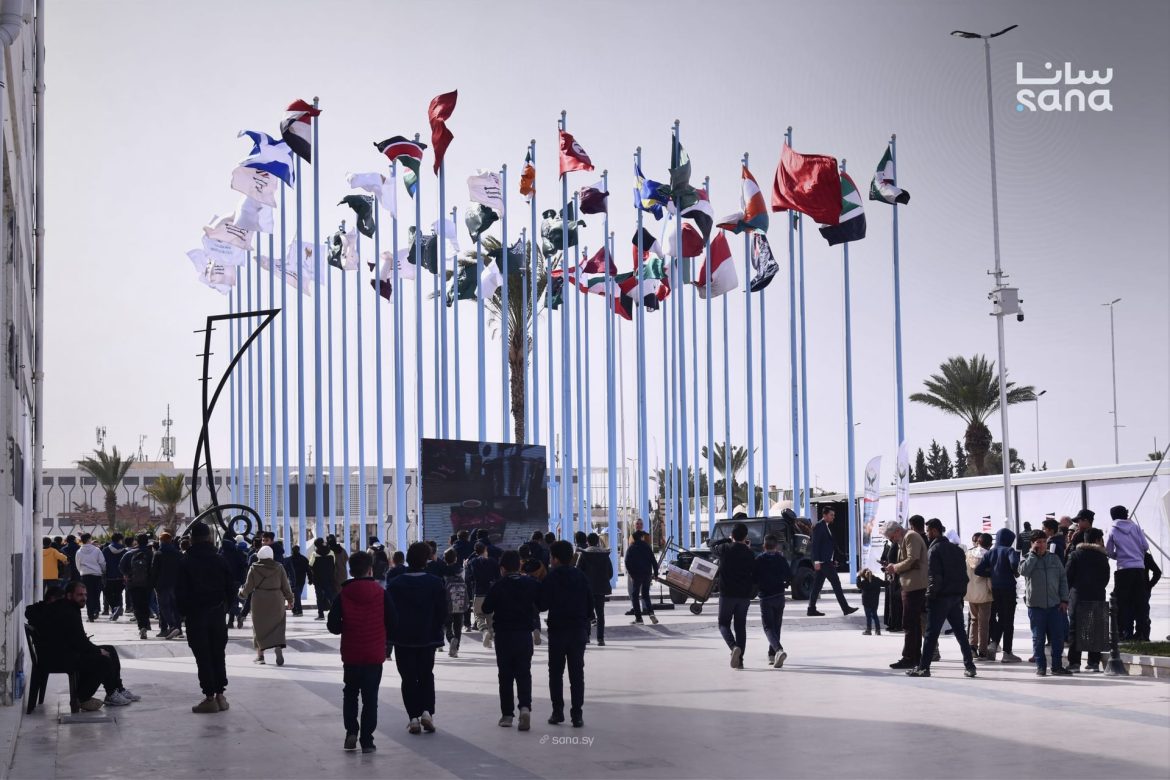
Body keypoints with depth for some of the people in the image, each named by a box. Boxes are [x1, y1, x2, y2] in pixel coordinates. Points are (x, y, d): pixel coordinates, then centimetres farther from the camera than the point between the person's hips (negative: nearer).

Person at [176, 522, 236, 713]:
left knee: (203, 657, 0)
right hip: (218, 613, 3)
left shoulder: (185, 563, -9)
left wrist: (182, 612, 4)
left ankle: (210, 698, -1)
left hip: (195, 615, -3)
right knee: (218, 654, 12)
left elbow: (180, 592, -10)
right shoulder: (219, 560, 1)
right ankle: (220, 695, 13)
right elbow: (231, 588, 3)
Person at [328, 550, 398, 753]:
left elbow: (333, 626, -6)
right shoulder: (381, 593, -6)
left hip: (351, 654, 1)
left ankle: (351, 731, 4)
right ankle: (366, 740, 3)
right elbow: (393, 622, -4)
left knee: (350, 693, 18)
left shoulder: (343, 595, -6)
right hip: (375, 654, -1)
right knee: (370, 697, 5)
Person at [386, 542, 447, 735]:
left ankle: (413, 717, 0)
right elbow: (442, 612, -2)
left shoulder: (395, 584, -5)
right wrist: (436, 633, 10)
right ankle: (427, 711, -2)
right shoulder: (435, 583, -4)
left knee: (408, 677, 5)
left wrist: (388, 638, 6)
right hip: (427, 638, 1)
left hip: (403, 639, -1)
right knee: (426, 676, 14)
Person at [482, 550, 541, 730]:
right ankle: (525, 706, -17)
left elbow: (486, 609, -7)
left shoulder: (498, 586, -10)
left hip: (504, 635, -2)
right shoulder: (531, 584, -2)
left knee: (505, 675, 8)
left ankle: (507, 714, 9)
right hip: (525, 634, 2)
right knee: (524, 673, 6)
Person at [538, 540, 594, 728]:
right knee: (577, 673, 5)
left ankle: (558, 712, 7)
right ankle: (577, 714, 1)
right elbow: (590, 604, 5)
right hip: (579, 630, 3)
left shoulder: (551, 578, -9)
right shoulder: (581, 577, 2)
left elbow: (542, 605, -10)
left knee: (556, 672, 9)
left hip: (557, 630, -3)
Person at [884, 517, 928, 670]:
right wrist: (896, 570, 11)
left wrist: (895, 568, -8)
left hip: (914, 586, -11)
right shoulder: (906, 539, 21)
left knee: (909, 624, -9)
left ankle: (908, 658, -8)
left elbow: (912, 560, -19)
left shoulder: (911, 536, -9)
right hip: (913, 586, 11)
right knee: (915, 623, 13)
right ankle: (916, 657, 18)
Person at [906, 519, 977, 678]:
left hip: (940, 598, -7)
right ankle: (969, 666, 7)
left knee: (931, 633, -3)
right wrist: (961, 593, 14)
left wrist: (930, 595, -11)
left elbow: (934, 576, -16)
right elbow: (964, 574, 14)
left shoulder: (934, 550, -10)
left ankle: (923, 667, -2)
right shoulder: (957, 549, 13)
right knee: (960, 632, 9)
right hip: (956, 597, 7)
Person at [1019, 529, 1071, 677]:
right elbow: (1024, 571, -21)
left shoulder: (1054, 558, 8)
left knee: (1058, 637, 4)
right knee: (1038, 638, 3)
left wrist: (1064, 599, 3)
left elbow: (1063, 579, 10)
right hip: (1035, 605, -2)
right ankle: (1040, 666, 10)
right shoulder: (1027, 558, 1)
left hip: (1054, 604, 3)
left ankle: (1057, 666, 14)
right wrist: (1033, 553, -13)